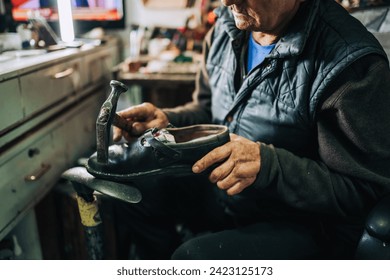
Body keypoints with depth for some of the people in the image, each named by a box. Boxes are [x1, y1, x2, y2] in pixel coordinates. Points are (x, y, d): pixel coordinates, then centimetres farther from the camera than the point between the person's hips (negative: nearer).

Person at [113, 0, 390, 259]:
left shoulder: (354, 63, -23)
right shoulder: (227, 27, -2)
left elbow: (367, 188, -20)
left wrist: (268, 164, -32)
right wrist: (166, 120, -9)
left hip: (299, 222, -6)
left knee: (194, 256, -29)